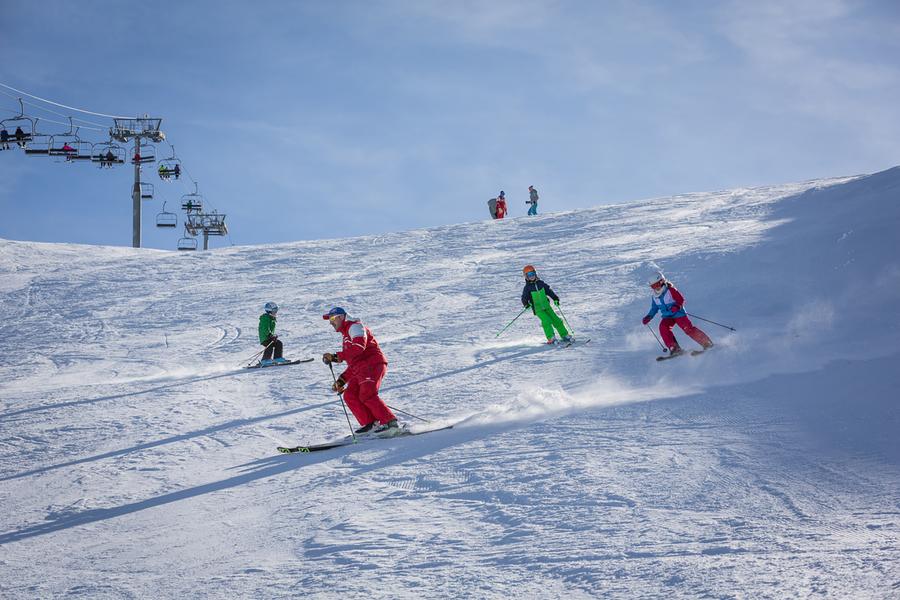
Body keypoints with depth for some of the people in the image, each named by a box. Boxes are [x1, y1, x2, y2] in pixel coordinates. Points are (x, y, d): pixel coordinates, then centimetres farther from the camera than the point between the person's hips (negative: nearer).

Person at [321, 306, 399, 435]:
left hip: (372, 364, -10)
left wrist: (336, 357, -22)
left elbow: (358, 347, -21)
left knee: (367, 395, -22)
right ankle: (369, 424, -9)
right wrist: (342, 380, 21)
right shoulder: (346, 335, 30)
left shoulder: (354, 326, -1)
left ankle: (390, 423, -23)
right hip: (360, 370, 10)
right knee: (349, 395, -4)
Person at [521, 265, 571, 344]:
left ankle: (565, 335, 13)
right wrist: (526, 304, -28)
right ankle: (551, 339, -21)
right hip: (538, 309, -4)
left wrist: (555, 298, 8)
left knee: (556, 320, 2)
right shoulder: (527, 287, -6)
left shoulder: (540, 283, 6)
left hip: (546, 306, 4)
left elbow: (548, 291, 14)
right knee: (546, 321, -22)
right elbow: (524, 298, -9)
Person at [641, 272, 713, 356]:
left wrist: (677, 306, -35)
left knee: (688, 329, -20)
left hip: (678, 314, -5)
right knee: (663, 327, -25)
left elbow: (681, 300, -15)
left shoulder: (670, 290, -12)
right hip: (667, 317, 5)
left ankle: (707, 343, -7)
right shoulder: (655, 297, 7)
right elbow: (654, 308, 21)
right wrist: (648, 317, 6)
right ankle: (674, 348, -23)